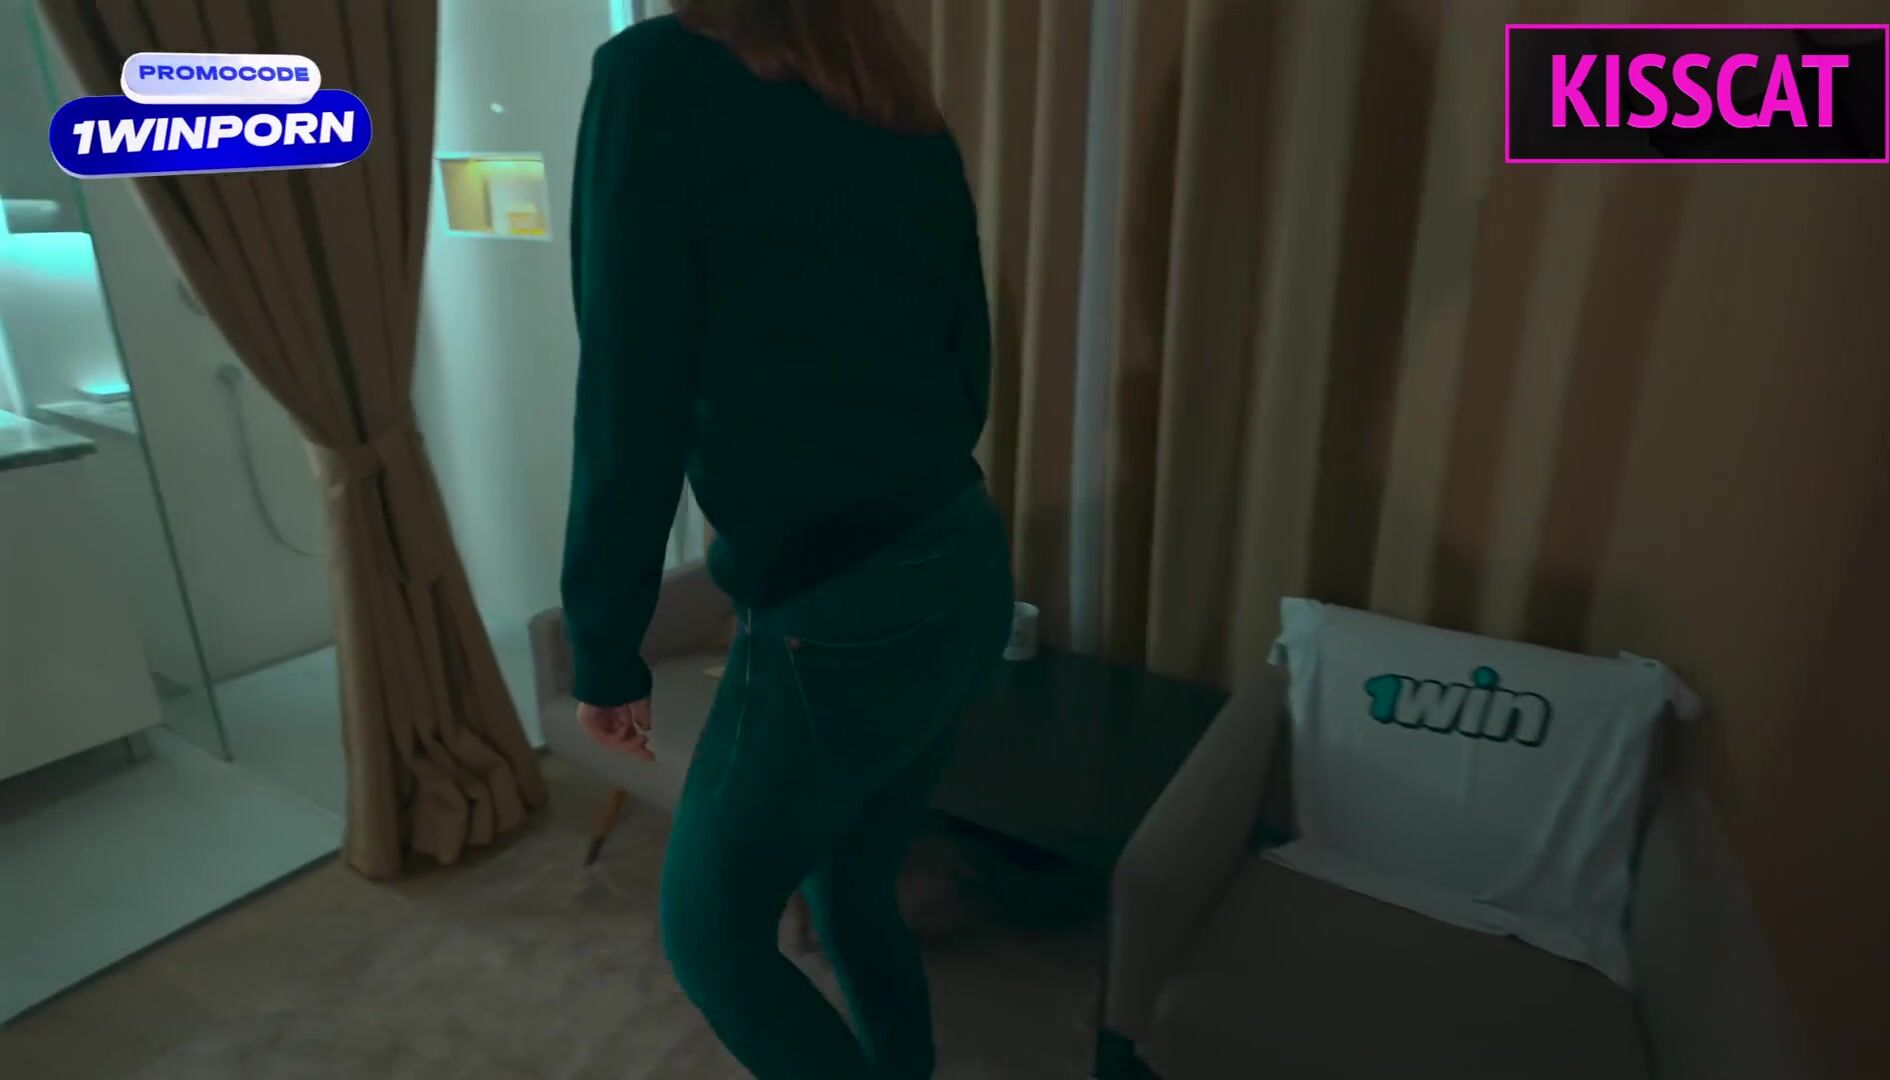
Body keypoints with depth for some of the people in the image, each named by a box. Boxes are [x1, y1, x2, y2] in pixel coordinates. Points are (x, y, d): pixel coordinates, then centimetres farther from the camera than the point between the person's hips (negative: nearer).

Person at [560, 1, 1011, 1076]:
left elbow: (630, 405, -11)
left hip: (838, 616, -7)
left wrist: (606, 649, -2)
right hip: (967, 570, 8)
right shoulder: (911, 113, 11)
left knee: (712, 929, 17)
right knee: (855, 896, 25)